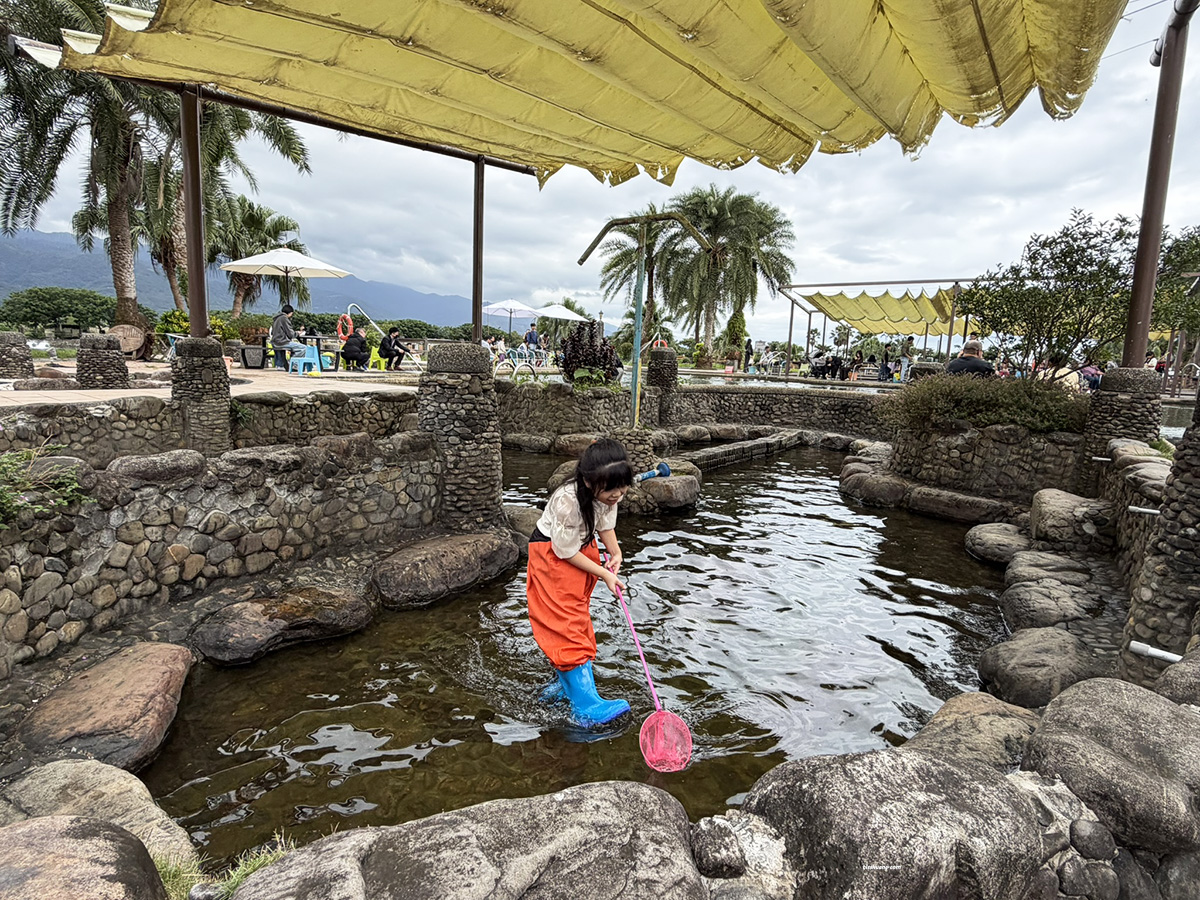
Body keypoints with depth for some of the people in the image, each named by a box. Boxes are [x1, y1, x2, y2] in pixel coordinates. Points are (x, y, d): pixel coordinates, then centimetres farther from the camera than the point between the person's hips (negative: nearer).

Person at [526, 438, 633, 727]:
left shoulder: (609, 493, -15)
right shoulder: (568, 501, -36)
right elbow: (567, 551, -26)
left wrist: (615, 553, -10)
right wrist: (604, 575, -20)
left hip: (583, 549, 8)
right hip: (552, 555, -8)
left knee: (577, 618, 16)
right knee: (567, 625, -13)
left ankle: (566, 684, 33)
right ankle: (586, 707, -15)